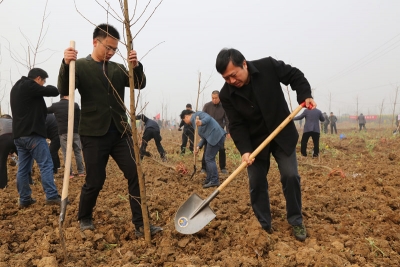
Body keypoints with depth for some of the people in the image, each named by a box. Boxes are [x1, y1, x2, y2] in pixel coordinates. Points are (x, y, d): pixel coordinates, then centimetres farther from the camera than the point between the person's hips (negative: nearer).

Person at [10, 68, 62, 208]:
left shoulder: (15, 88, 21)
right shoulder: (30, 86, -9)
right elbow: (54, 91, -8)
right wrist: (48, 87, 12)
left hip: (19, 135, 9)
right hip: (32, 134, -9)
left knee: (23, 168, 10)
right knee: (46, 165, -7)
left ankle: (24, 199, 14)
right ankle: (52, 196, -9)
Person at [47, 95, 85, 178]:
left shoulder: (55, 105, 3)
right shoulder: (74, 105, 0)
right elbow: (80, 118, 0)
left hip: (63, 133, 0)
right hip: (75, 131, 0)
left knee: (66, 153, 4)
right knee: (78, 152, 10)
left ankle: (69, 173, 3)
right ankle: (81, 172, 12)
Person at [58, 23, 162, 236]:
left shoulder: (118, 68, 13)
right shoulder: (80, 66, 1)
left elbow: (140, 84, 2)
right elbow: (64, 91, -13)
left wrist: (136, 65, -18)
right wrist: (65, 64, -30)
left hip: (119, 132, 4)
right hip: (94, 134, -4)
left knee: (136, 175, -3)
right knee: (95, 181, 3)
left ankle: (140, 224, 4)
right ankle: (84, 218, 30)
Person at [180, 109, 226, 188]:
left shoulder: (196, 115, 1)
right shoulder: (194, 121, 27)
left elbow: (208, 118, -19)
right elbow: (204, 137, 22)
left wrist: (201, 122, -39)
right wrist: (198, 146, 8)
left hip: (216, 136, -10)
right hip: (214, 137, 10)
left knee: (209, 158, -6)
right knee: (208, 158, 18)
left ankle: (214, 181, -3)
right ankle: (209, 179, 28)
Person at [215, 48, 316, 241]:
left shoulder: (268, 66, -18)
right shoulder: (226, 94, -16)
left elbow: (295, 75, -3)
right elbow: (236, 125, -15)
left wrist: (305, 96, -17)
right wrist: (244, 150, -27)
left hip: (283, 134, -1)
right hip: (255, 140, 1)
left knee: (290, 176, -6)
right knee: (256, 183, 2)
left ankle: (296, 222, 13)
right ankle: (264, 226, 18)